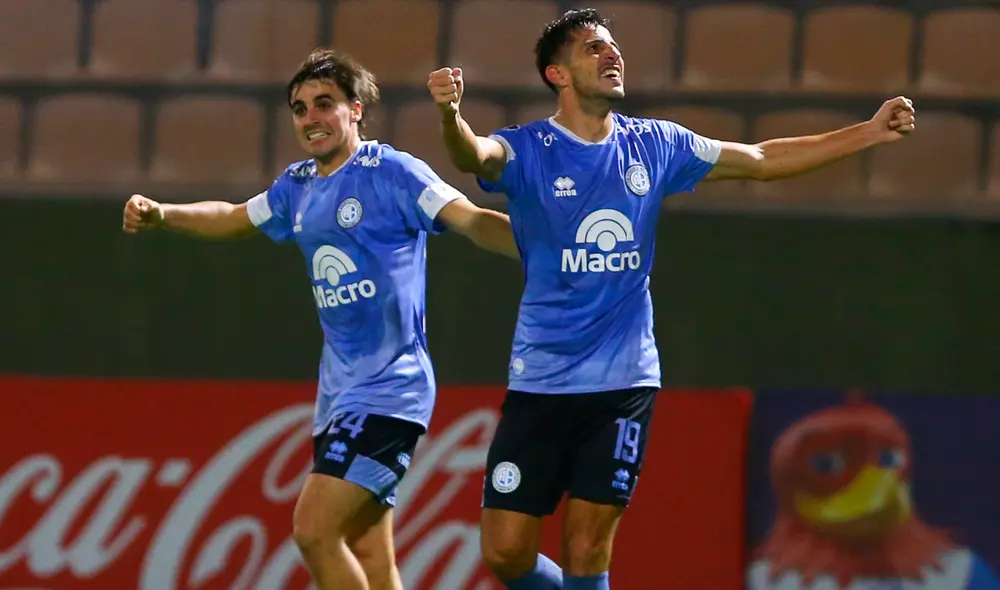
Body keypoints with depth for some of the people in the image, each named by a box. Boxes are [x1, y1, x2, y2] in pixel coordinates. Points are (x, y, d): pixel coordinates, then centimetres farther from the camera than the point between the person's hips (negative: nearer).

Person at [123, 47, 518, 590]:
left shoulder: (393, 172, -9)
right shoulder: (298, 187, 14)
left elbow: (472, 220, -19)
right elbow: (232, 218, 31)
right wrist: (159, 214, 17)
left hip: (388, 389, -8)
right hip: (338, 393, 8)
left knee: (314, 530, -17)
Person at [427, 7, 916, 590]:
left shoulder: (654, 145, 6)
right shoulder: (528, 149, -5)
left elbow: (763, 160, 16)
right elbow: (476, 155, -28)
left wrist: (869, 132, 12)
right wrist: (451, 115, -52)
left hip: (624, 382, 2)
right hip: (540, 383, -2)